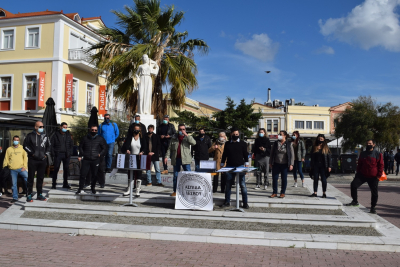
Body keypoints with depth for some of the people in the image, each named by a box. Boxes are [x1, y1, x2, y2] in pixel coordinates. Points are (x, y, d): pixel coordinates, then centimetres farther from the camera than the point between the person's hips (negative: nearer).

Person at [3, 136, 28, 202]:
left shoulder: (22, 148, 10)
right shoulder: (9, 149, 13)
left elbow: (25, 157, 5)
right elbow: (6, 159, 14)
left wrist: (24, 166, -5)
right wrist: (4, 167, 6)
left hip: (21, 168, -1)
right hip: (12, 169, 1)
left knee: (27, 177, -24)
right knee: (14, 184, 4)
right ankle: (15, 197, 12)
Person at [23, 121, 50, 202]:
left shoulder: (45, 136, 12)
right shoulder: (30, 135, 0)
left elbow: (48, 146, 21)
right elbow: (25, 146, -1)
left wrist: (46, 154, 9)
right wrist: (32, 153, -8)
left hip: (42, 160, 4)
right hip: (32, 160, -4)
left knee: (40, 177, 8)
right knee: (31, 177, -1)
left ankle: (39, 194, 16)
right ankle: (29, 195, 4)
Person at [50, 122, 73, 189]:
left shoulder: (68, 135, 11)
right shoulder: (56, 135, 2)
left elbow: (71, 145, 15)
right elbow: (51, 145, 2)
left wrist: (70, 153, 1)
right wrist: (53, 153, -7)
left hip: (66, 155, 3)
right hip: (58, 154, -3)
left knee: (66, 169, 5)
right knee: (56, 169, -3)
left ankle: (65, 184, 14)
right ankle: (54, 184, 4)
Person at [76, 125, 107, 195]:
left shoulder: (100, 139, 5)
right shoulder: (85, 138, 12)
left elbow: (105, 148, 9)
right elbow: (80, 147, 22)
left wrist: (100, 154, -3)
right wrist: (81, 155, 10)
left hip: (95, 160, -1)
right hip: (86, 160, 1)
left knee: (94, 175, 4)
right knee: (83, 174, -2)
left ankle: (93, 188, 21)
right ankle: (80, 188, 7)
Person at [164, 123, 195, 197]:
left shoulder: (188, 137, 5)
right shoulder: (174, 137, 12)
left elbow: (193, 143, -15)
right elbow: (170, 148, 13)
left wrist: (186, 134, -17)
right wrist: (167, 156, 2)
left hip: (185, 159, -3)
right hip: (176, 159, 3)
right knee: (175, 176, 9)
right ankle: (175, 191, 18)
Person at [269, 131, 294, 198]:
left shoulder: (289, 144, -3)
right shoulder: (276, 143, 4)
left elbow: (292, 154, -3)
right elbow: (272, 153, 10)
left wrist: (291, 164, -9)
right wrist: (270, 163, 7)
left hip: (284, 164, -2)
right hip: (276, 164, 2)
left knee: (284, 179, 6)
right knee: (274, 178, 3)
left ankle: (282, 193, 17)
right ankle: (274, 192, 13)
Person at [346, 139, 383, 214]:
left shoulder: (378, 154, 0)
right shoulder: (363, 154, 10)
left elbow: (381, 165, -1)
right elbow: (359, 165, 17)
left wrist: (379, 176, -7)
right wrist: (358, 173, 11)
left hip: (373, 177, -2)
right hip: (362, 175, 2)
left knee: (374, 193, 3)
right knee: (353, 185, -17)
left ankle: (373, 207, 19)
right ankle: (355, 201, -5)